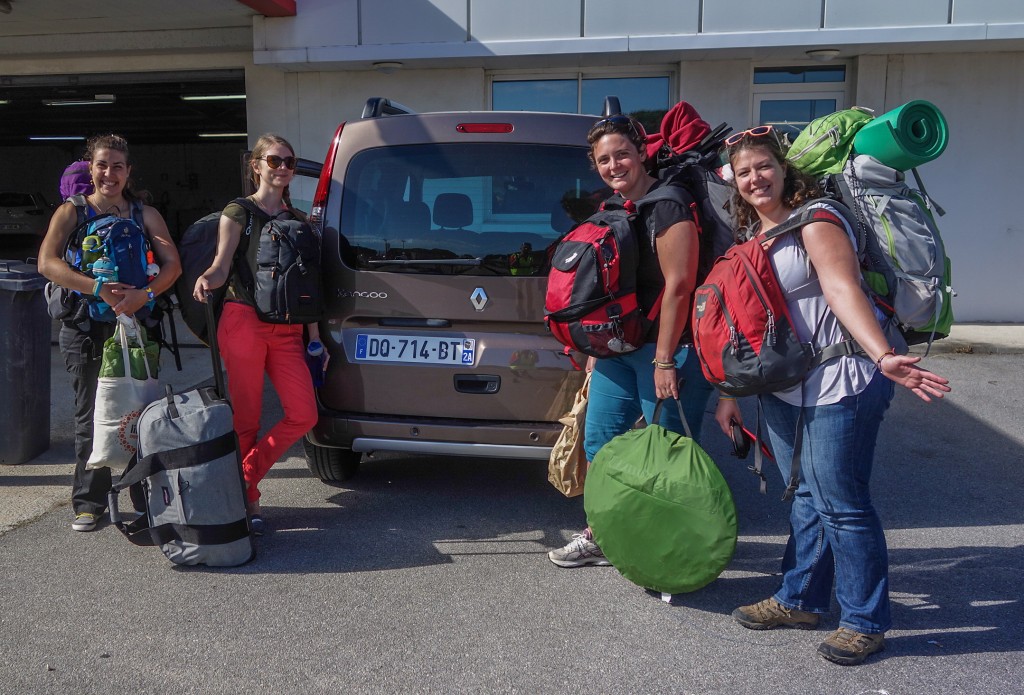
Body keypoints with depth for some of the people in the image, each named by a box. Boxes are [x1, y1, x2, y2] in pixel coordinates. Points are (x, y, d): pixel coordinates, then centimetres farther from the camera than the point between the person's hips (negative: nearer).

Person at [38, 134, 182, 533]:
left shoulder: (145, 215, 10)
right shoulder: (72, 212, 5)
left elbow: (172, 263, -2)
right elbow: (46, 263, -9)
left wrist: (144, 294, -21)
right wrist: (99, 288, -22)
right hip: (85, 327, -1)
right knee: (91, 415, 4)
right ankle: (89, 503, 14)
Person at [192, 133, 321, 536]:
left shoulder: (298, 220, 19)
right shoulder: (238, 212, 5)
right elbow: (222, 266, -6)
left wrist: (315, 337, 12)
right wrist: (205, 280, -31)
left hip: (287, 328, 5)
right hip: (244, 322, -5)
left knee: (304, 415, -6)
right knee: (246, 419, -1)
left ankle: (246, 476, 9)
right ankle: (247, 501, 13)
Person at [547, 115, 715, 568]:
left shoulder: (667, 206, -14)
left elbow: (678, 285, -20)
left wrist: (664, 360, -21)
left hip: (666, 347, -9)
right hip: (617, 348, 9)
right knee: (599, 441, 14)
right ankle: (600, 537, 30)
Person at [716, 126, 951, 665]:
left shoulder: (816, 221, -11)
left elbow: (843, 290, -26)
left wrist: (882, 356, -40)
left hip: (838, 384, -7)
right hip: (783, 388, 8)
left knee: (842, 504, -1)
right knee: (806, 499, 17)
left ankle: (865, 621, 16)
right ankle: (799, 600, 31)